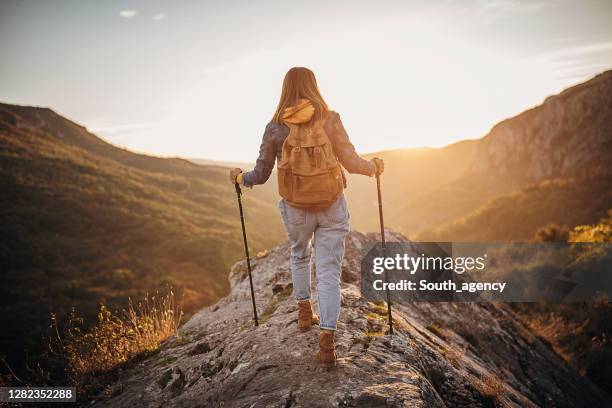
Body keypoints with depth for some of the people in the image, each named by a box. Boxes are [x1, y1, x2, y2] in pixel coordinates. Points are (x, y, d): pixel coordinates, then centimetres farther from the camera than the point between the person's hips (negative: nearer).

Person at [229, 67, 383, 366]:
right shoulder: (330, 120, -8)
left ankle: (304, 313, 37)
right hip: (332, 207, -1)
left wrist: (240, 177, 18)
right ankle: (327, 341, -4)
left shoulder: (275, 127, -6)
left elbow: (261, 175, -3)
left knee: (299, 255, 30)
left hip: (296, 209, 1)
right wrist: (373, 167, 12)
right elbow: (351, 162, -9)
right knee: (329, 272, 4)